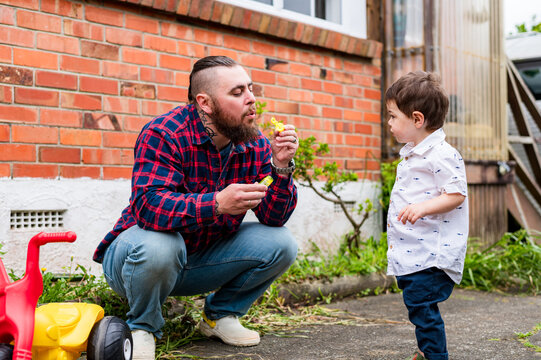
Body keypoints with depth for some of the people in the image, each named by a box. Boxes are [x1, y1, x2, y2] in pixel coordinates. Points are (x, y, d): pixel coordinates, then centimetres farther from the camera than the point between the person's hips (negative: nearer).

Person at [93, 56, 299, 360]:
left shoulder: (256, 145, -5)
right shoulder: (165, 134, -23)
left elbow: (274, 218, -9)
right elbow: (148, 206, -36)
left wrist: (281, 167, -26)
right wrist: (217, 203, -48)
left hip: (203, 260, 5)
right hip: (137, 255, -5)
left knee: (281, 243, -11)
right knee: (158, 245, -39)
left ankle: (221, 315, 12)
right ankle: (142, 328, -7)